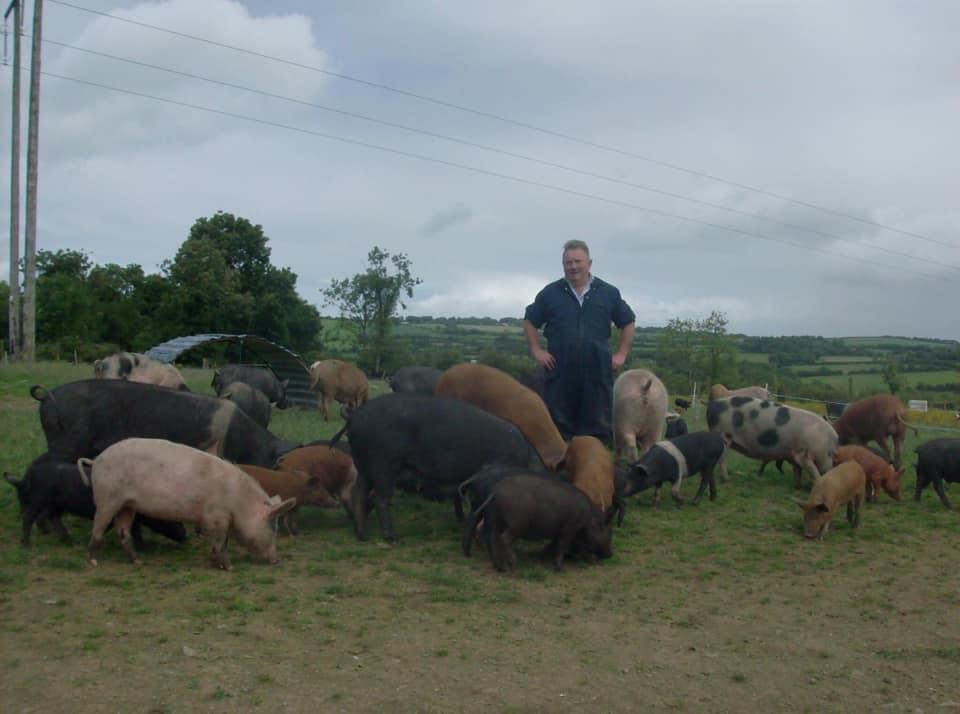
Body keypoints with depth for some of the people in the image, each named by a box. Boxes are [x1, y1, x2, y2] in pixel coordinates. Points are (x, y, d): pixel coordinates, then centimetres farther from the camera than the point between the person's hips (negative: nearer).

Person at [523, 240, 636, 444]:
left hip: (598, 372, 1)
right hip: (559, 371, 0)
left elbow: (628, 323, 18)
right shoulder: (550, 293, 6)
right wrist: (536, 351, 4)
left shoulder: (609, 293, 8)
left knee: (599, 427, 3)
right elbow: (530, 322, 15)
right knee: (558, 427, 3)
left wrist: (621, 354, 9)